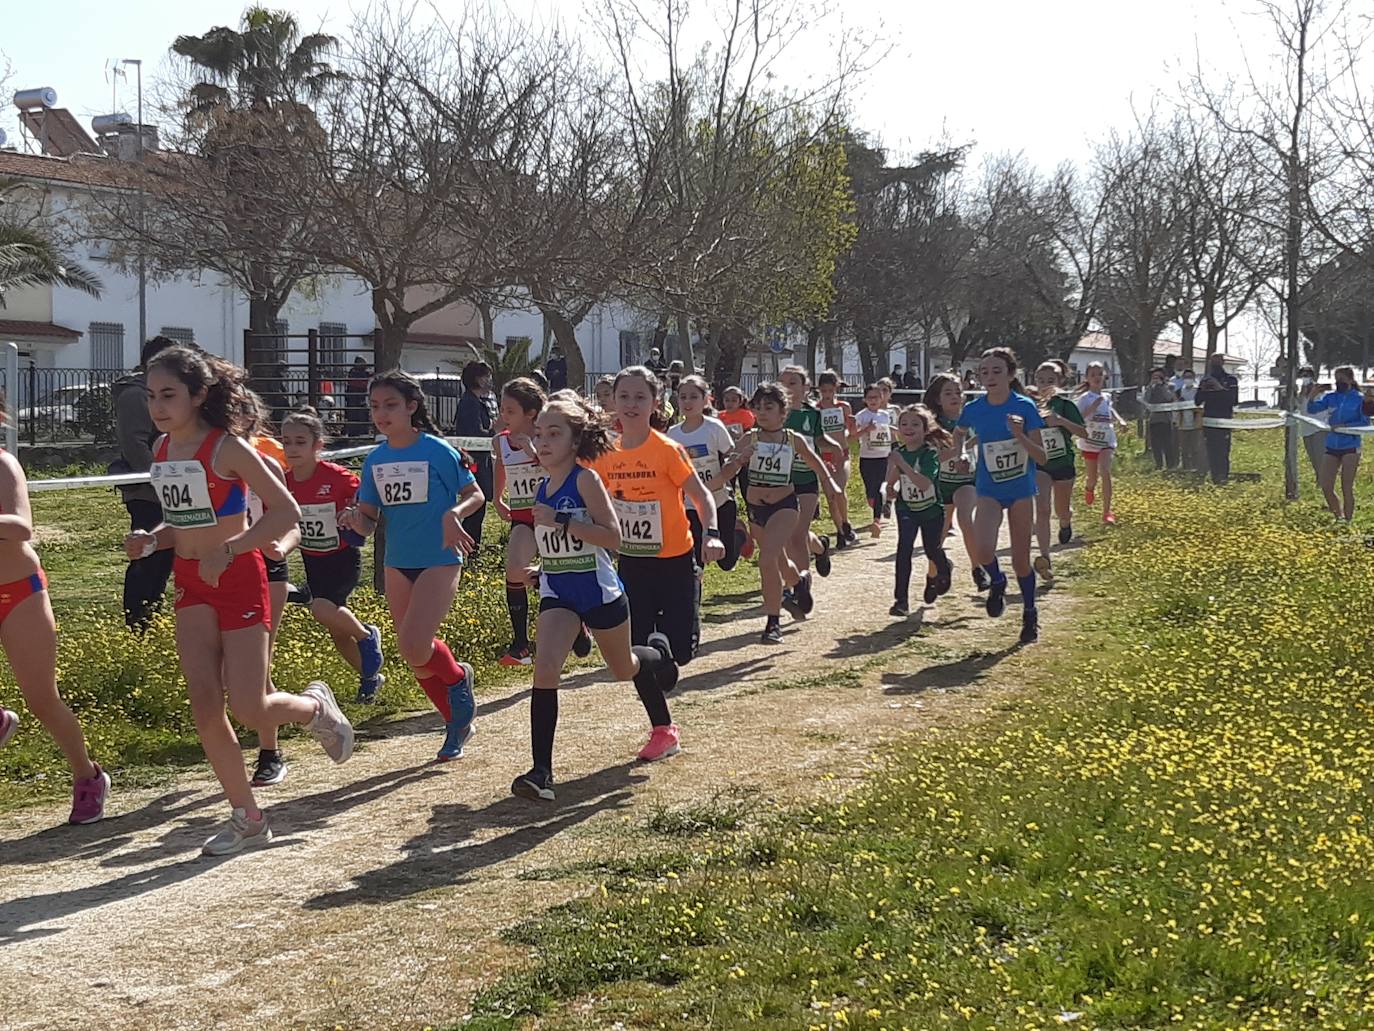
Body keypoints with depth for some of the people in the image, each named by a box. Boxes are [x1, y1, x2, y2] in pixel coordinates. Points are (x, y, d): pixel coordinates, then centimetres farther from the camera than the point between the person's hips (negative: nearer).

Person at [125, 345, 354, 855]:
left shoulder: (226, 446, -15)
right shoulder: (162, 449, 6)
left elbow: (286, 512, -18)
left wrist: (226, 551, -25)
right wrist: (150, 540, -2)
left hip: (238, 579, -6)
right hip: (190, 584, 6)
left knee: (249, 708, -7)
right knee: (204, 704, -2)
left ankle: (314, 707, 27)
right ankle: (247, 818, 9)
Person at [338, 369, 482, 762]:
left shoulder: (438, 450, -11)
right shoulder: (376, 459, 4)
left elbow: (475, 495, -1)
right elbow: (367, 522, 6)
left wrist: (453, 514, -21)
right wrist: (353, 519, -16)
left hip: (440, 560, -6)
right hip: (398, 564, 6)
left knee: (415, 647, -21)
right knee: (414, 657, 10)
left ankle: (457, 676, 12)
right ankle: (457, 722, 30)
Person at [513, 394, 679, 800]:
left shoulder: (586, 479, -16)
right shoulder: (543, 488, 4)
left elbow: (613, 537, -24)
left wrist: (561, 521, -29)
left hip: (599, 591, -4)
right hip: (557, 592, 4)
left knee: (624, 668, 20)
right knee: (545, 669, -19)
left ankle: (657, 655, 58)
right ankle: (541, 771, -19)